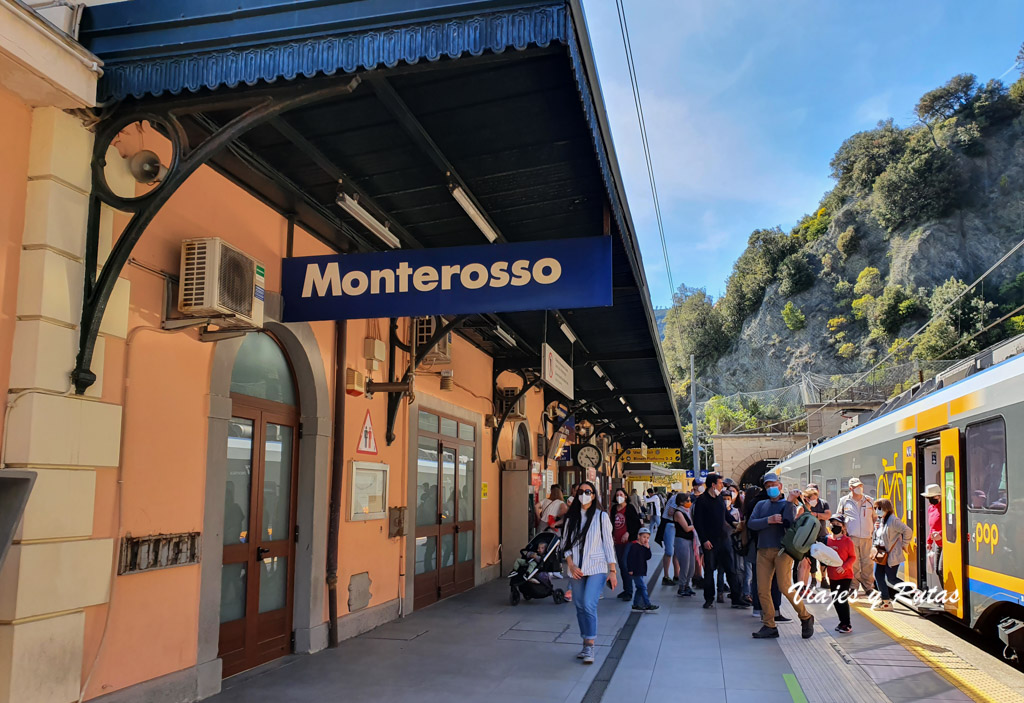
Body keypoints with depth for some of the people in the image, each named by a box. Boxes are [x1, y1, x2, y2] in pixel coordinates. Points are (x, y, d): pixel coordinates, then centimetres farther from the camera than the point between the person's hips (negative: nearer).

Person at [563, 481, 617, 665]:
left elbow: (608, 544, 0)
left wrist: (612, 571, -3)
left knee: (589, 605, -17)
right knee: (580, 607, 7)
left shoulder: (601, 516, 0)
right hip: (577, 569, 4)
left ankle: (589, 646, -10)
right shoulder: (572, 517, 9)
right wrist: (571, 565, -6)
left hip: (596, 568, -4)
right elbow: (566, 544, 9)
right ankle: (586, 644, 19)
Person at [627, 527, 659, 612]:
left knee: (640, 588, 13)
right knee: (643, 587, -11)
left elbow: (647, 558, 4)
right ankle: (647, 605, -12)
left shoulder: (644, 547, 13)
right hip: (635, 572, -9)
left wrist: (648, 548, -7)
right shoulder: (634, 546, -13)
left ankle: (636, 605, 22)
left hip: (642, 571, 9)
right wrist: (630, 569, -18)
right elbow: (629, 558, -16)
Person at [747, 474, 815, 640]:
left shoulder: (789, 505, 7)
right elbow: (752, 523, 2)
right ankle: (769, 626, 8)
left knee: (785, 587, -11)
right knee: (762, 590, -1)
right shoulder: (761, 505, 17)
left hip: (782, 550, -4)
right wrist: (769, 520, -11)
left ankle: (806, 617, 9)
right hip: (763, 551, 4)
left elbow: (788, 523, -13)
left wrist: (789, 502, -13)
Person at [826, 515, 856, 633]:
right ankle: (842, 622, 26)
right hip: (832, 576, 5)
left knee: (843, 599, -5)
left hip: (845, 575, -5)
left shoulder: (847, 541, -11)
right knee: (835, 600, 11)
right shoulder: (827, 540, 1)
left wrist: (844, 567, -20)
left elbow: (853, 557, -8)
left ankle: (847, 625, 8)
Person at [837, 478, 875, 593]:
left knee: (867, 563, 2)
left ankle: (868, 587, 13)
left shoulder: (869, 500, 11)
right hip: (851, 537, -2)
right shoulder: (844, 501, 6)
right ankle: (853, 587, 6)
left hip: (866, 537, 2)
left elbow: (875, 517, 21)